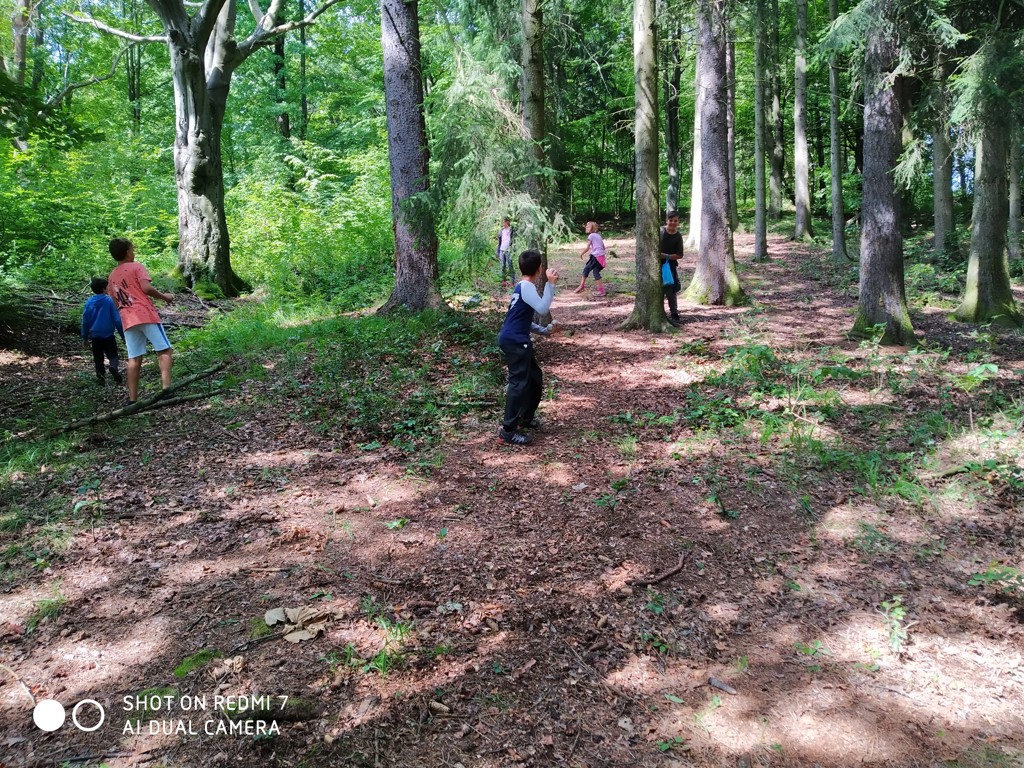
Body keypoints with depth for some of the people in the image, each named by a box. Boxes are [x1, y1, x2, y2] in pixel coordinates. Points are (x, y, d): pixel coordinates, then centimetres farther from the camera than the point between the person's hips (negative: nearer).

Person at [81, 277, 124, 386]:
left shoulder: (89, 302, 2)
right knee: (113, 355, 2)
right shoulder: (109, 300, -8)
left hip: (95, 336, 3)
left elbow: (85, 321, 5)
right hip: (108, 335, -3)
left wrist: (85, 337, 14)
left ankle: (100, 376, 5)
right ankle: (113, 367, -27)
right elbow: (117, 319, -8)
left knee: (98, 358, 13)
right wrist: (122, 334, -1)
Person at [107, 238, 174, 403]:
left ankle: (132, 399, -1)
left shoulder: (112, 276, 20)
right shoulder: (136, 266, 0)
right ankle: (166, 388, -21)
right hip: (146, 316, -6)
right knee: (164, 350, -4)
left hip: (128, 321, 6)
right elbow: (146, 288, -15)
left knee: (134, 359, 4)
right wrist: (164, 296, -2)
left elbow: (115, 303, 20)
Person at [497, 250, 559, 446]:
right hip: (514, 341, -10)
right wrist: (550, 284, -19)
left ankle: (525, 417, 32)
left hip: (517, 340, 10)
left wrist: (543, 330, 20)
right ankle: (507, 431, -12)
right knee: (519, 383, -12)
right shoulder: (527, 287, -14)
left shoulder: (523, 286, 17)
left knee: (535, 377, 19)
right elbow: (542, 308, -26)